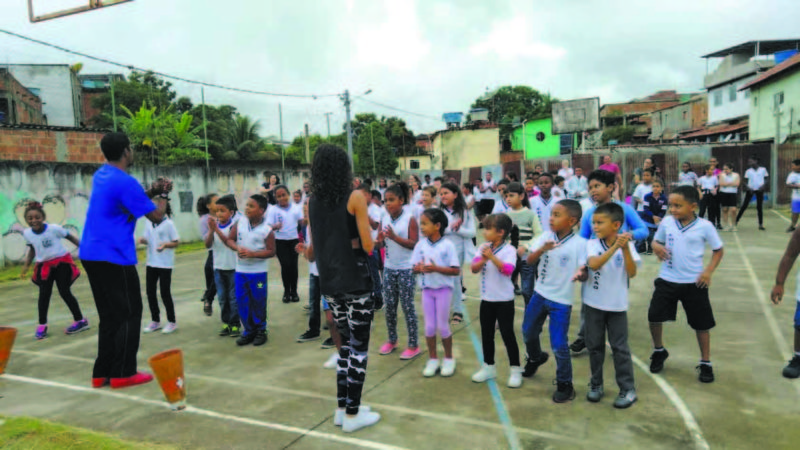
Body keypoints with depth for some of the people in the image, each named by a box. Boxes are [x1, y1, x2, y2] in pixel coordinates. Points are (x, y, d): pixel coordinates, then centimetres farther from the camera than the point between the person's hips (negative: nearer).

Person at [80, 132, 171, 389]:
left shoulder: (101, 175, 12)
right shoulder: (125, 182, -16)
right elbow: (156, 216, -12)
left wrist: (152, 191, 10)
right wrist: (162, 197, 6)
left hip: (92, 255, 9)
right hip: (114, 258, -9)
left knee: (110, 316, 14)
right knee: (129, 315, 0)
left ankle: (103, 373, 17)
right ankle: (122, 373, 3)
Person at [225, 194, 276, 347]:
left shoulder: (267, 230, -12)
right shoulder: (240, 222, 0)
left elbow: (271, 251, -12)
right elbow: (229, 239, 5)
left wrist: (252, 253, -21)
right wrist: (237, 248, -15)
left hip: (258, 271, -4)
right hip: (240, 270, 4)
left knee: (258, 302, 6)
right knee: (242, 302, 9)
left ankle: (261, 330, 22)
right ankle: (249, 330, 23)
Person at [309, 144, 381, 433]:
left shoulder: (312, 202, 6)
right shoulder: (355, 198, -10)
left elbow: (316, 246, 13)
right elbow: (368, 245, -13)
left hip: (329, 282, 6)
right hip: (356, 281, -6)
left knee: (346, 343, 19)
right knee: (359, 346, 5)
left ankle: (343, 408, 25)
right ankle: (352, 415, 12)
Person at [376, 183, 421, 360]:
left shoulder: (410, 218, -11)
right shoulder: (384, 218, 3)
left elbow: (415, 244, -15)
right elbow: (380, 244, 6)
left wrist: (395, 237, -25)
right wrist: (380, 240, -17)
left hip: (406, 269, -5)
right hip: (389, 268, 5)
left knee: (407, 306, 1)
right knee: (389, 305, 12)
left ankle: (413, 345, 12)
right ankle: (392, 340, 28)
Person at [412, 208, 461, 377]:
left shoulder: (448, 245, -12)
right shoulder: (420, 245, 0)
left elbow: (456, 270, -14)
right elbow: (414, 268, 3)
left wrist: (436, 268, -24)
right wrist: (420, 268, -19)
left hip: (443, 289, -3)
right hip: (427, 289, 4)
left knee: (442, 326, 4)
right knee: (429, 326, 9)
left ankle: (449, 359, 23)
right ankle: (433, 359, 24)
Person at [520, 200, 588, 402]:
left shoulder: (579, 243, -16)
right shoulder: (545, 236, -4)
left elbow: (584, 272, -16)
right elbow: (529, 260, -10)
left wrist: (580, 275, -39)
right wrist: (542, 249, -29)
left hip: (561, 300, -5)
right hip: (539, 294, 5)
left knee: (559, 345, -4)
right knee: (529, 332, 21)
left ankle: (564, 384, 18)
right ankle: (535, 358, 52)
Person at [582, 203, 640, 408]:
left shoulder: (627, 244, -7)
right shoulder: (592, 244, -7)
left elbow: (632, 273, -16)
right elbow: (593, 264, -26)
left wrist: (625, 249, -26)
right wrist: (614, 247, -32)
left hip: (616, 304, -1)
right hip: (593, 303, 1)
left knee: (619, 347, 5)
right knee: (594, 345, 11)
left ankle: (628, 389, 17)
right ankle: (596, 384, 26)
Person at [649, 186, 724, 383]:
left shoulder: (704, 226, -9)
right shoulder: (667, 222, -3)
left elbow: (718, 250, 2)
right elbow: (657, 241, 11)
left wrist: (708, 271, -10)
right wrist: (657, 247, -12)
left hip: (694, 283, -2)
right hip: (667, 280, 2)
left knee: (701, 323, 8)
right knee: (654, 317, 2)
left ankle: (705, 363, 27)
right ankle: (658, 351, 29)